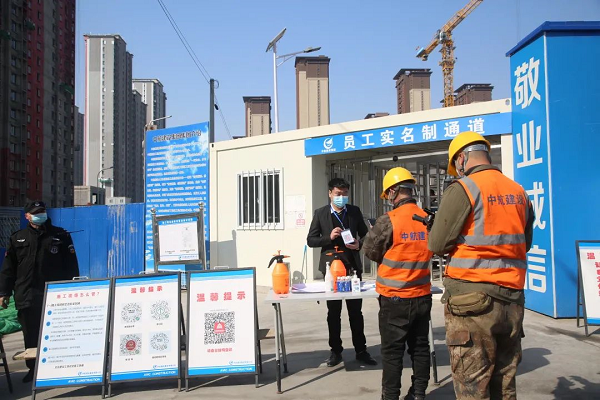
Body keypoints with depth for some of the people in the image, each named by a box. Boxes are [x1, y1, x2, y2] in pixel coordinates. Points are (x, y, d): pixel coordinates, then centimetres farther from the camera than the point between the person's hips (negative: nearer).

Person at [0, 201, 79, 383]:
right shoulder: (17, 238, 12)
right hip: (26, 296, 2)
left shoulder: (60, 236, 6)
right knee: (31, 335, 6)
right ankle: (33, 368, 18)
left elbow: (71, 265, 4)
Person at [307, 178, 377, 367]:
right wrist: (329, 237, -15)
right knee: (333, 312, 8)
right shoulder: (320, 213, 1)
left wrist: (359, 244, -8)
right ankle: (336, 351, 19)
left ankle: (361, 350, 18)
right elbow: (310, 240, 1)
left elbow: (365, 234, 14)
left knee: (356, 311, 8)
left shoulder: (355, 211, 6)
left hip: (352, 266, 1)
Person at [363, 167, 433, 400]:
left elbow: (369, 251, -5)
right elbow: (430, 251, 10)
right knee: (420, 347, 15)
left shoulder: (388, 221, -17)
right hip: (422, 295, 5)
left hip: (394, 297, -5)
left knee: (392, 351, 5)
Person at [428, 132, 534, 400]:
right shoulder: (519, 192, 9)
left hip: (472, 300, -6)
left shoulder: (463, 189, -10)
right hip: (512, 301, 6)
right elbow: (525, 243, 18)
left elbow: (437, 245, -8)